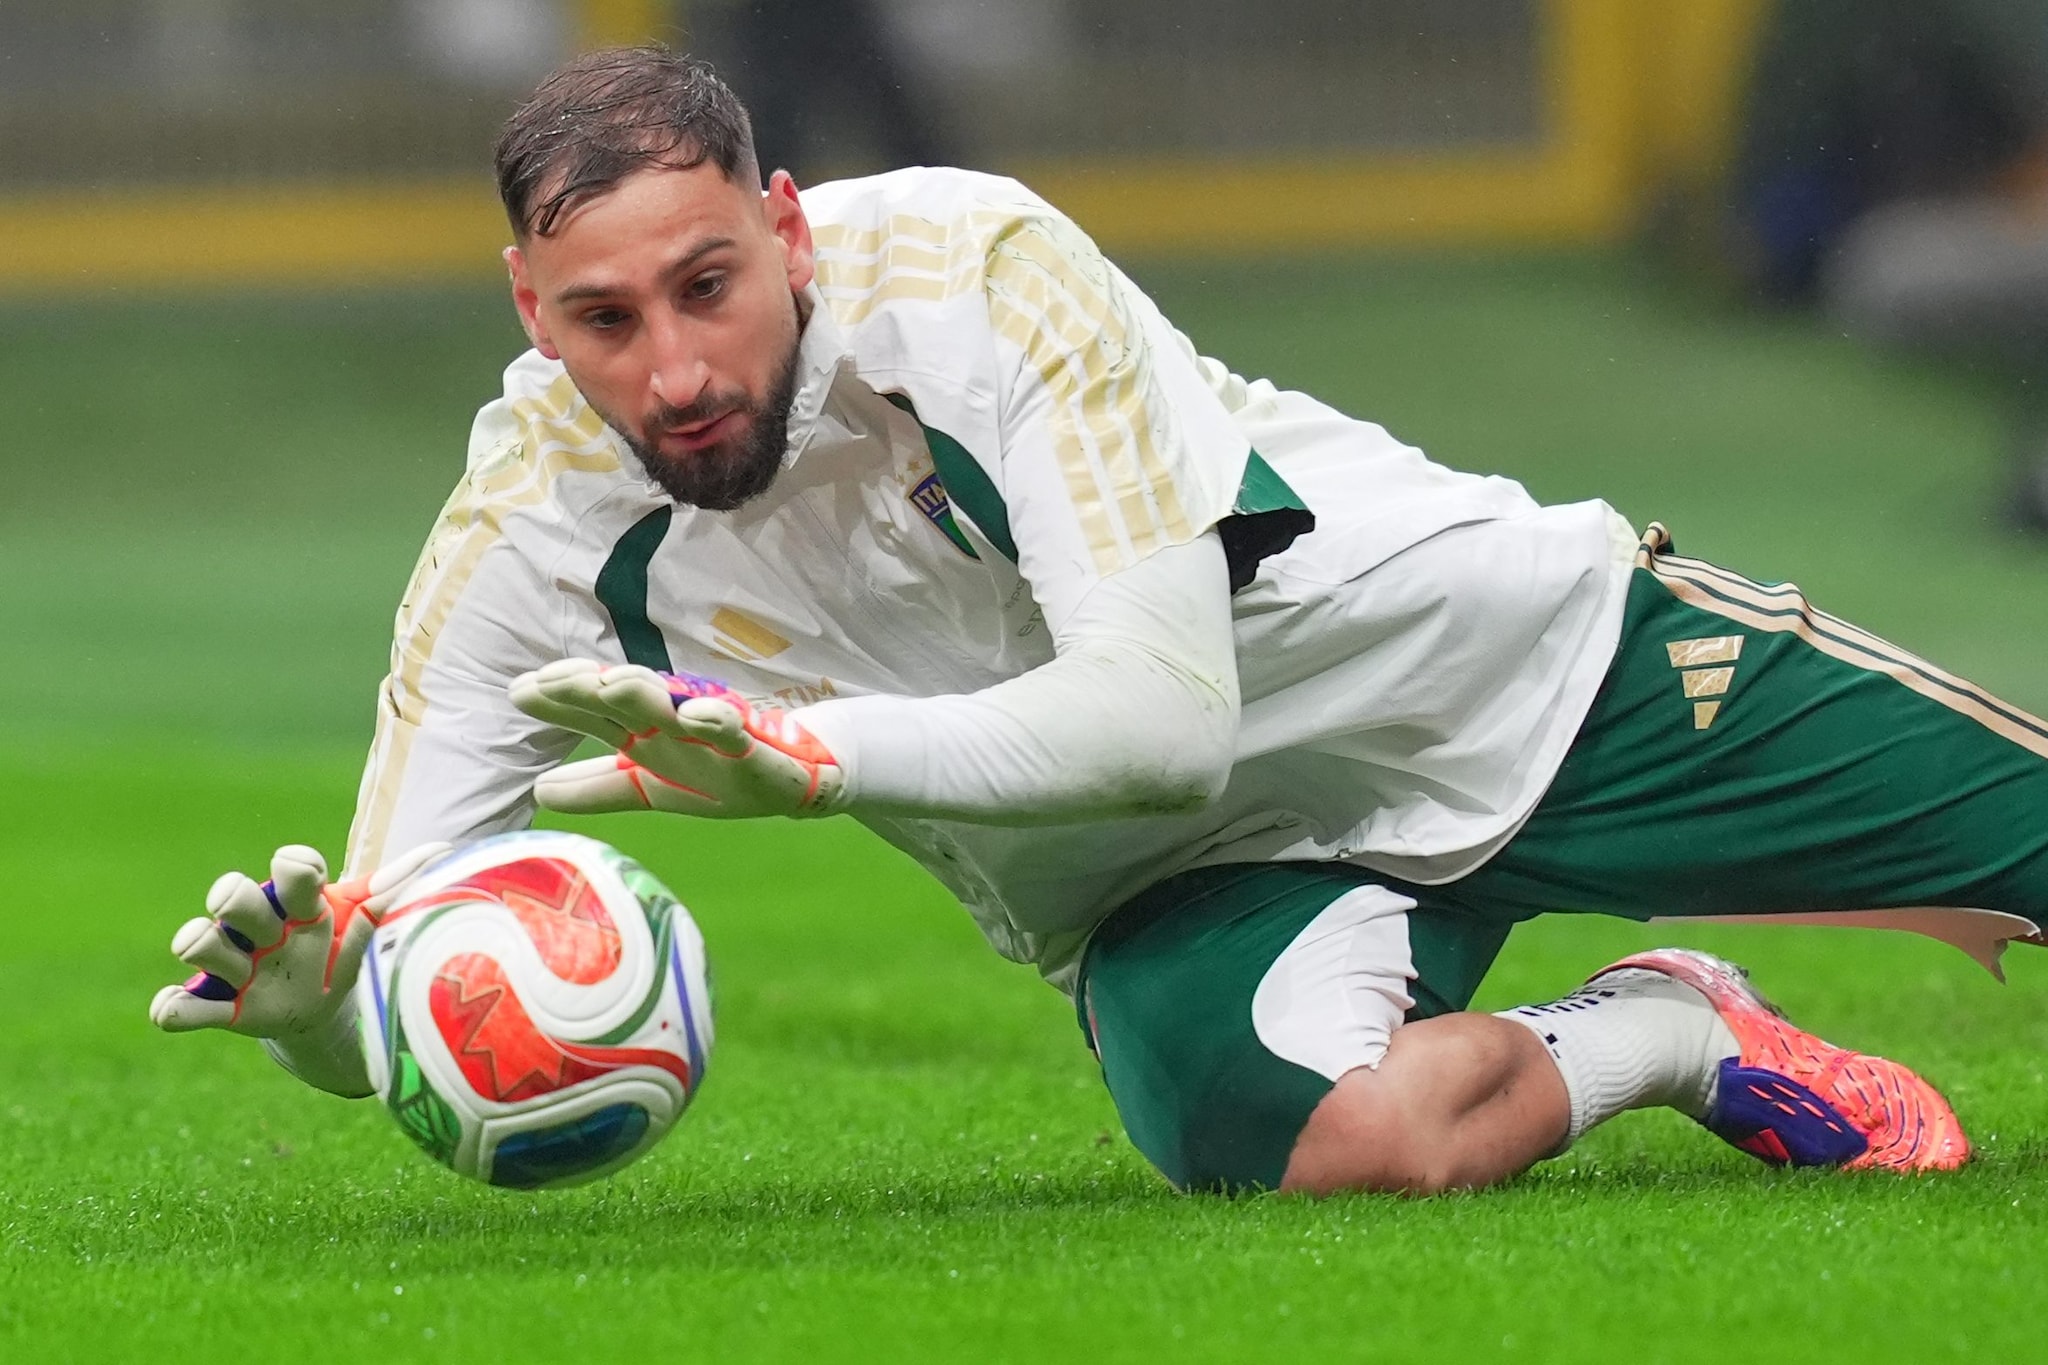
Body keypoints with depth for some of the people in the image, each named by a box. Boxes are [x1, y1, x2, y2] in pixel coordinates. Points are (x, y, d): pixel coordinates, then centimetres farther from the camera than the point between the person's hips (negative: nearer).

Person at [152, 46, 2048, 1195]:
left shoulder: (967, 266, -28)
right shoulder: (534, 537, -19)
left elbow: (1167, 716, -32)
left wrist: (806, 751, -44)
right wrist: (312, 997, -41)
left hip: (1494, 655, -1)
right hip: (1188, 882, 1)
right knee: (1320, 1136, -35)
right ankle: (1658, 1040, -2)